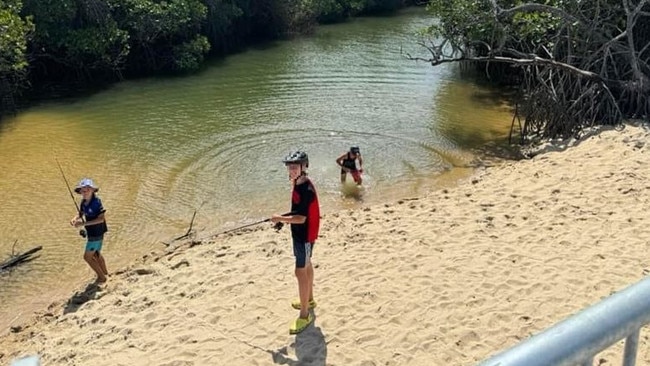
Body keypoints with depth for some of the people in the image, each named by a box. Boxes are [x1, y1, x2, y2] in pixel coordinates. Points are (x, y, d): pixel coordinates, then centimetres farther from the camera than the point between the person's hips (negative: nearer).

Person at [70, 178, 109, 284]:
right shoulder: (84, 202, 0)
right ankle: (105, 273, 45)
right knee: (96, 254, 25)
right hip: (91, 233, 9)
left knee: (87, 256, 0)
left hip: (96, 234, -9)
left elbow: (101, 219, -30)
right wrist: (74, 219, -10)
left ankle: (101, 277, 15)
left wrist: (84, 223, -32)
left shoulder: (96, 202, -25)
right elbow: (81, 213, 13)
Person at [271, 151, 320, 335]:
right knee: (306, 265, 23)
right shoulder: (297, 184, 3)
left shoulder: (306, 189, -27)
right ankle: (309, 300, 42)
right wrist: (286, 217, 4)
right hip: (300, 233, 10)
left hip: (305, 235, -10)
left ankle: (305, 315, 1)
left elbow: (300, 218, -29)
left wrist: (280, 218, -18)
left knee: (301, 272, -7)